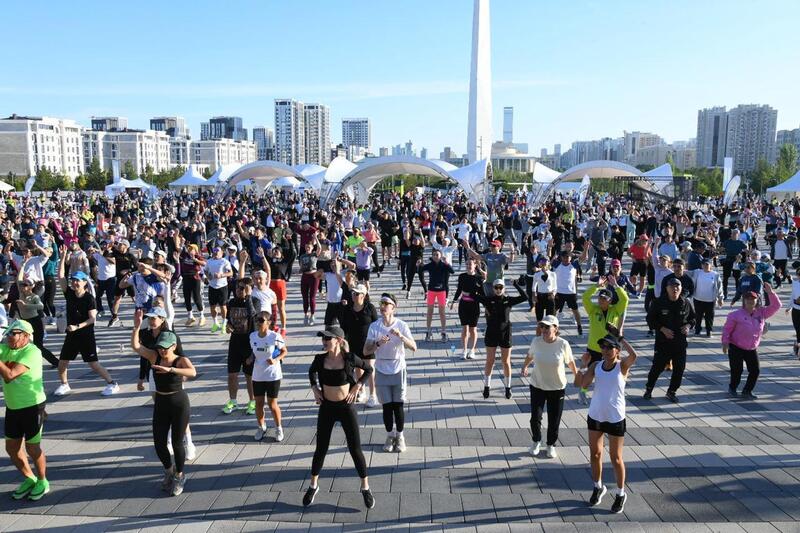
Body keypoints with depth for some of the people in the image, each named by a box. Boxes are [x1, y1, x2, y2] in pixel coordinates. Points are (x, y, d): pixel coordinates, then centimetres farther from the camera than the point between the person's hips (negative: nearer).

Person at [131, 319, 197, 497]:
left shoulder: (181, 360, -15)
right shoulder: (155, 356, -3)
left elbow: (192, 372, -37)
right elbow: (135, 346, -16)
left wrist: (170, 369, -46)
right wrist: (137, 326, -28)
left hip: (179, 404, -4)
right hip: (160, 404, 4)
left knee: (177, 443, 5)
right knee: (159, 443, 5)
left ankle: (179, 476, 30)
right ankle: (169, 471, 35)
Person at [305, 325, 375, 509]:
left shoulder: (349, 358, -14)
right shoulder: (320, 359, -7)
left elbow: (368, 369, 2)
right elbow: (311, 372, 16)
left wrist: (357, 387, -7)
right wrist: (315, 388, 2)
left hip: (346, 407, -2)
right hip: (327, 408, 2)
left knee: (355, 449, 4)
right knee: (321, 449, 11)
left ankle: (365, 488, 22)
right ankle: (313, 486, 32)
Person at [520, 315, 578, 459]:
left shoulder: (563, 344, -16)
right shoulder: (536, 341, -12)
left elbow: (570, 362, 1)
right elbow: (530, 355, 10)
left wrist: (577, 376, 13)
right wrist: (524, 367, 17)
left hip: (557, 388, -1)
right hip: (537, 386, 1)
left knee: (554, 420, 9)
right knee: (535, 418, -1)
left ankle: (551, 445, 34)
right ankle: (536, 441, 28)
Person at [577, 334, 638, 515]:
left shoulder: (623, 366, -11)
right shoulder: (596, 366, -2)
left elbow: (633, 355, -33)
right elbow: (583, 384, -12)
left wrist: (621, 338, -20)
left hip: (615, 419, -4)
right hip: (595, 416, 4)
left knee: (616, 458, 8)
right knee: (595, 454, 16)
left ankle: (620, 494, 28)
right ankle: (598, 487, 37)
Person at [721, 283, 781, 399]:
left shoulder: (761, 313, 3)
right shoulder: (736, 315, -10)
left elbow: (776, 306, 1)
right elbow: (727, 329, -7)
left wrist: (770, 292, -11)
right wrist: (725, 342, -16)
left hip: (752, 349, 4)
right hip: (736, 348, -4)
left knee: (755, 371, -1)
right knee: (737, 371, 1)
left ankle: (747, 392, 16)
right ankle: (732, 388, 28)